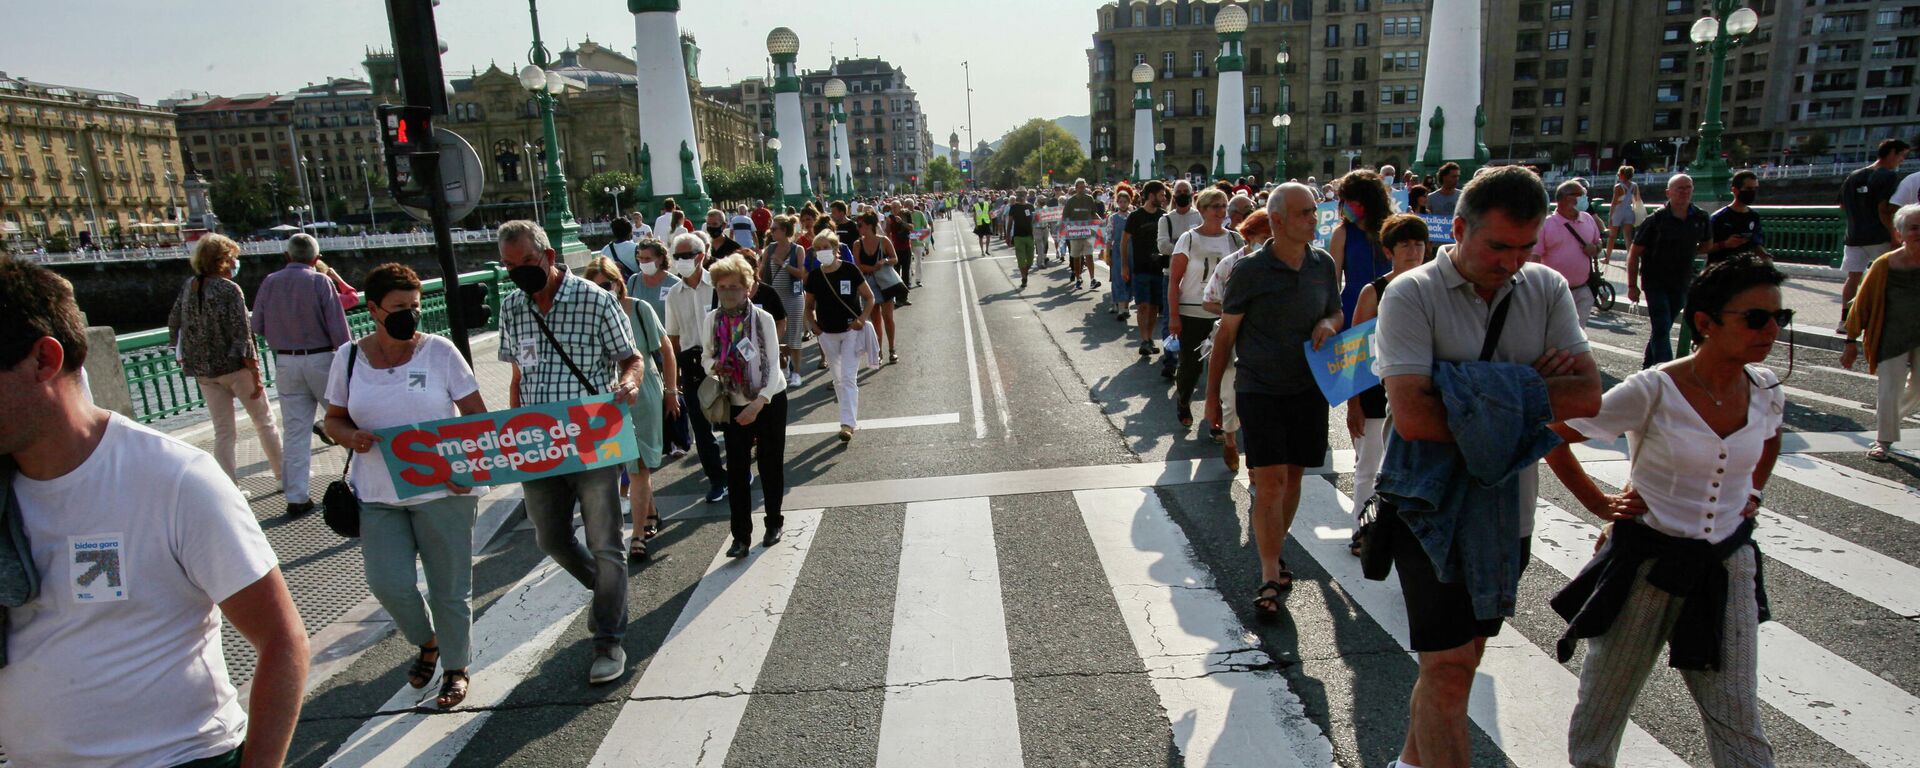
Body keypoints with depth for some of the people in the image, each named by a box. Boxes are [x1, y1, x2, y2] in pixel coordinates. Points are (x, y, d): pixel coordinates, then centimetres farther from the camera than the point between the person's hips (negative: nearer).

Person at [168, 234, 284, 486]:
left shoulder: (189, 286, 3)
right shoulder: (229, 290, -15)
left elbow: (174, 323, 13)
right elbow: (242, 337, -17)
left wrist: (183, 356, 27)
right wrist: (255, 375, -15)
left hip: (203, 370, 6)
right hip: (235, 367, -5)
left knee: (223, 432, 11)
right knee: (264, 422, 11)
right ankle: (283, 475, 20)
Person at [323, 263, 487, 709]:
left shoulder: (439, 351, -5)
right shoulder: (349, 358, 3)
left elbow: (477, 415, -3)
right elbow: (334, 419, 13)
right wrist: (351, 437, -11)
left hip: (442, 492, -3)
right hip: (378, 496, 3)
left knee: (449, 587, 6)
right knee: (387, 583, -1)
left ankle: (456, 667, 27)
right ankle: (426, 642, 30)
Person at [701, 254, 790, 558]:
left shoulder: (763, 319, -15)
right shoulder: (710, 320, -5)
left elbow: (773, 366, -16)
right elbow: (706, 359, 7)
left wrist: (758, 403, -27)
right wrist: (714, 366, -18)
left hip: (769, 402, -2)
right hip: (734, 405, 2)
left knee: (771, 465, 8)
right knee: (736, 469, 0)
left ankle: (773, 524, 28)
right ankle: (741, 535, 8)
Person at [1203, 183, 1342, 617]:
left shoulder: (1324, 265, 4)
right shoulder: (1250, 271, -9)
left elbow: (1336, 313, 19)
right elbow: (1226, 334, -3)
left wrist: (1329, 324, -7)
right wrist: (1212, 394, 0)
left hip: (1308, 387, 5)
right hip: (1259, 389, -4)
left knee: (1293, 475, 12)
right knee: (1270, 480, -8)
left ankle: (1274, 550, 31)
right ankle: (1271, 577, -2)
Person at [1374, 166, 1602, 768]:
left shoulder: (1547, 290, 4)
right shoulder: (1411, 295, -12)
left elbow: (1588, 394, -7)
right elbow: (1411, 415, -24)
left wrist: (1481, 396, -18)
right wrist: (1515, 411, -15)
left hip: (1507, 509, 6)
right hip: (1435, 508, -6)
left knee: (1461, 655, 19)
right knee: (1449, 666, -3)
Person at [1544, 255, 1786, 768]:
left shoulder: (1765, 389, -1)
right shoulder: (1652, 392, -18)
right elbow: (1552, 437, -12)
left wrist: (1752, 492, 12)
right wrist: (1599, 504, -8)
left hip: (1727, 567, 5)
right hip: (1647, 564, -4)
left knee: (1739, 725, 10)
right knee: (1602, 707, 11)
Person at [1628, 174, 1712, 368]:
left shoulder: (1700, 218, 3)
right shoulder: (1656, 219, -10)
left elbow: (1707, 244, 23)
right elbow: (1634, 253, -7)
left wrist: (1683, 252, 10)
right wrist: (1632, 285, -8)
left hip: (1681, 284, 5)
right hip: (1655, 283, -5)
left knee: (1663, 328, 13)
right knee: (1662, 330, -12)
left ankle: (1648, 366, 26)